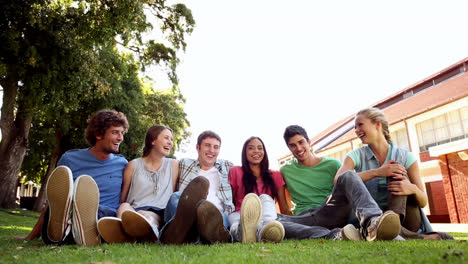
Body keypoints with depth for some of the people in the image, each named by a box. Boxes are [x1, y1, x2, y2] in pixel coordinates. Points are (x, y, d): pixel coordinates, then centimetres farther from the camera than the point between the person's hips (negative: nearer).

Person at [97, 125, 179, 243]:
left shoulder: (173, 165, 21)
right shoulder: (134, 165, 18)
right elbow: (122, 199, 15)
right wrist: (123, 211, -4)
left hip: (159, 215, 0)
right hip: (134, 210, 1)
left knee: (147, 216, -35)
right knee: (124, 207, -33)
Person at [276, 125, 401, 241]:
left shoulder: (333, 165, 13)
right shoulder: (286, 171, 16)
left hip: (331, 215, 0)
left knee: (348, 175, -24)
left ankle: (371, 222, -49)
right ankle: (331, 235, -42)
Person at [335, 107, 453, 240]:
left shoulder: (405, 156, 1)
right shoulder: (356, 156, 2)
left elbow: (423, 202, -1)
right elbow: (338, 180, -20)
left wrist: (413, 189, -26)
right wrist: (377, 172, -30)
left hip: (406, 219, 0)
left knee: (396, 168, -21)